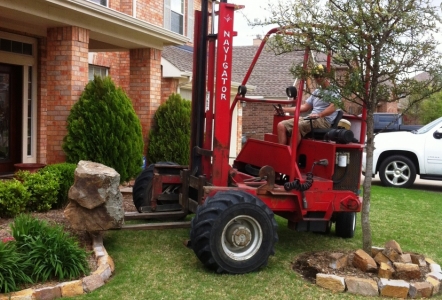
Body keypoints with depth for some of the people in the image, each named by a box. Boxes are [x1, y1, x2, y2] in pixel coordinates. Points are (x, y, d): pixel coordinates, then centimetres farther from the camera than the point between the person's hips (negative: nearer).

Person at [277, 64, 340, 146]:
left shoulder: (333, 90, 1)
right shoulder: (316, 91, 27)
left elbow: (333, 108, -16)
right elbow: (304, 107, 27)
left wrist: (319, 114, -32)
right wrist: (284, 109, 19)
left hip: (324, 120, -8)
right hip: (310, 118, 8)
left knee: (297, 126, -35)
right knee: (281, 125, -11)